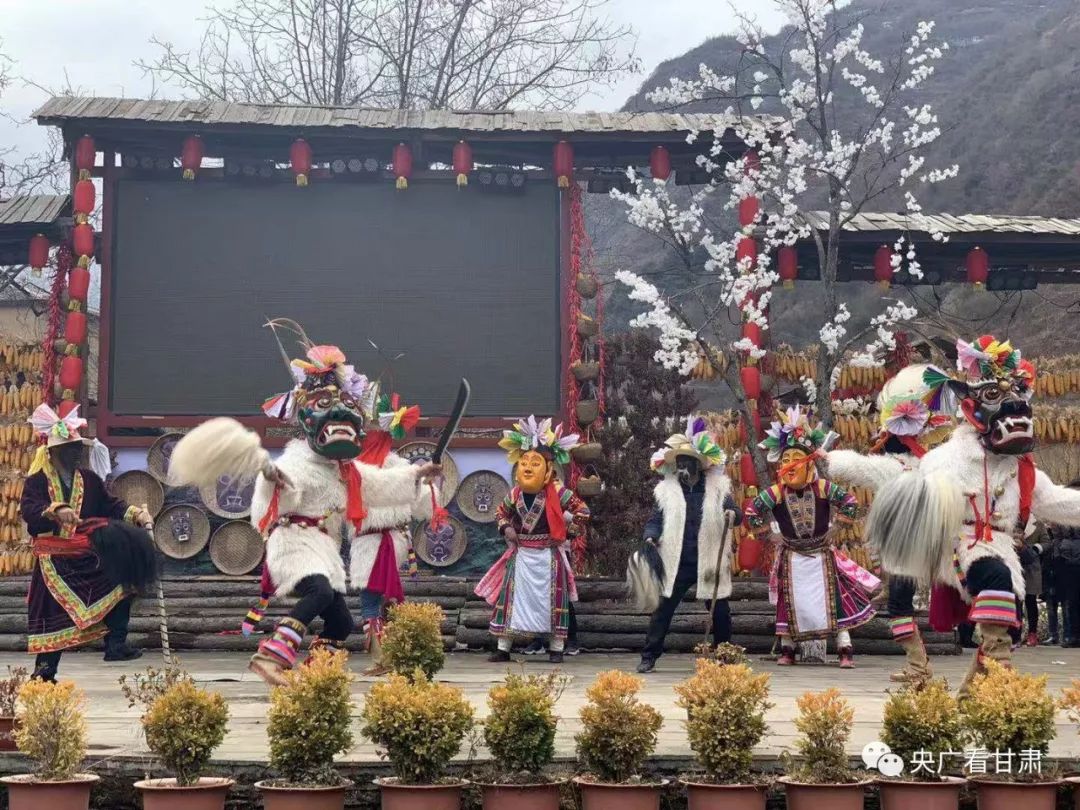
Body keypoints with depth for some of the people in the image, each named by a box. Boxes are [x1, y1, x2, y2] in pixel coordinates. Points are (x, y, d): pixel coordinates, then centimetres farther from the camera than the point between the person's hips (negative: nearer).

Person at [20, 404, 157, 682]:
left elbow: (109, 504, 5)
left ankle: (116, 643, -8)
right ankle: (45, 670, 14)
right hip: (55, 559, -4)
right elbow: (29, 510, -20)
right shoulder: (38, 480, -4)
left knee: (121, 581, -14)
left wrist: (134, 513, -12)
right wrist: (55, 510, -39)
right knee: (52, 612, 1)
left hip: (88, 554, 4)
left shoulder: (90, 479, 11)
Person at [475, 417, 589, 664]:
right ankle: (503, 647, 7)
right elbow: (502, 512, 20)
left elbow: (582, 511, -5)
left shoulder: (557, 493, -12)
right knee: (509, 597, 1)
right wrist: (506, 528, 3)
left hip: (548, 556, -3)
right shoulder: (514, 494, 0)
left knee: (551, 600, 0)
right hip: (520, 555, 3)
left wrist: (569, 533, -6)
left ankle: (556, 648, 10)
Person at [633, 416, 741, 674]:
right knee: (663, 609, -4)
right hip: (677, 563, -1)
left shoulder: (717, 489, 2)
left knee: (720, 611, 9)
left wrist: (734, 514, -23)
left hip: (710, 563, 1)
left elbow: (735, 515, 0)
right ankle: (649, 656, 2)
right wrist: (650, 537, -15)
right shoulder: (667, 491, 2)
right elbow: (656, 520, 4)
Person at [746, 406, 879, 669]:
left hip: (822, 555, 0)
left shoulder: (823, 488, -15)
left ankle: (845, 649, 3)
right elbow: (752, 511, -2)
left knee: (836, 600, -1)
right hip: (792, 558, 0)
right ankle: (787, 650, 15)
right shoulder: (775, 493, -15)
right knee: (791, 603, 5)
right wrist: (762, 529, 0)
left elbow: (849, 501, -3)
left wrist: (843, 518, -4)